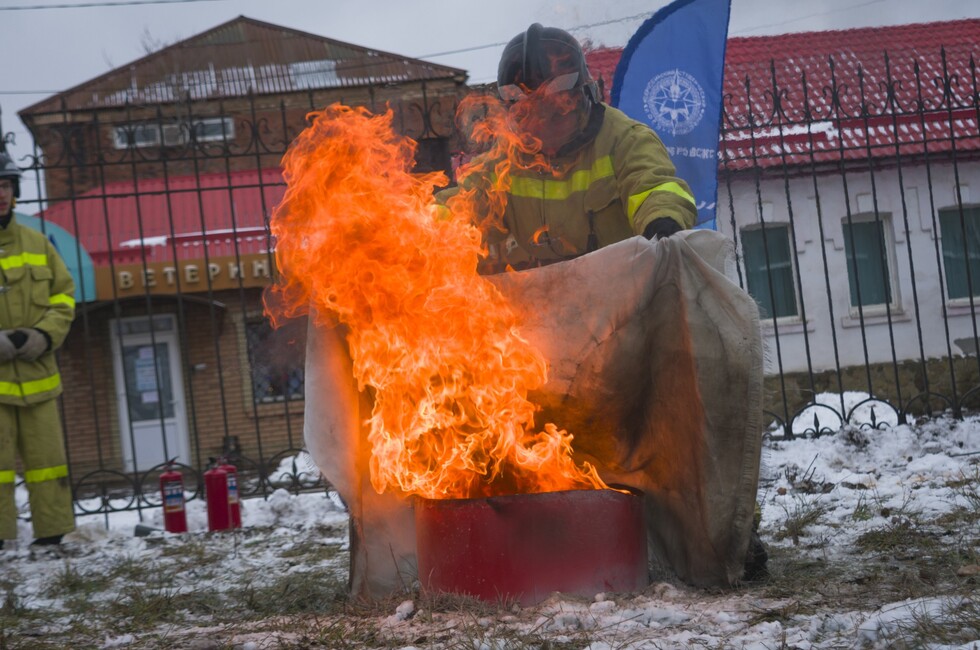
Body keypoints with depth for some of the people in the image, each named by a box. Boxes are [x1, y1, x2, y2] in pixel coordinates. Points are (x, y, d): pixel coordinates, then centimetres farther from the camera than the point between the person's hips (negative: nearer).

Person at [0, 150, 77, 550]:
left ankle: (53, 535, 14)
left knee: (47, 458, 7)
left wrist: (44, 336, -5)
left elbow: (63, 296, 12)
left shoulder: (36, 244, 10)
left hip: (36, 374, 4)